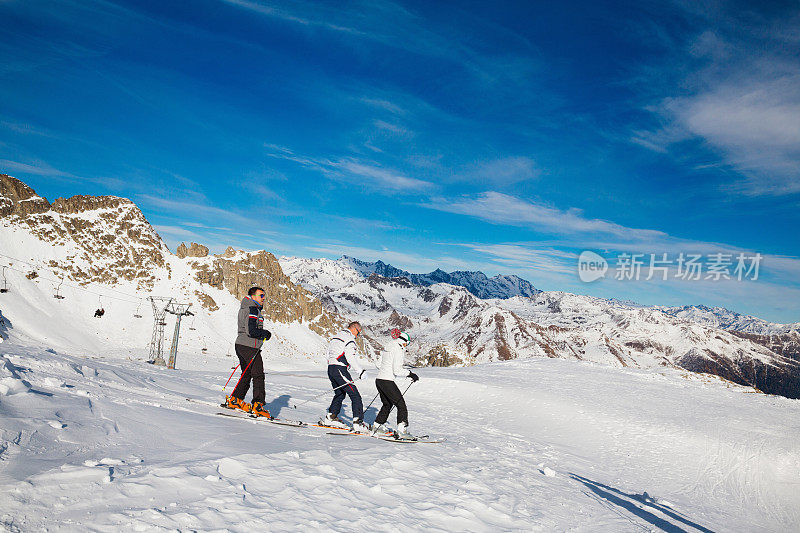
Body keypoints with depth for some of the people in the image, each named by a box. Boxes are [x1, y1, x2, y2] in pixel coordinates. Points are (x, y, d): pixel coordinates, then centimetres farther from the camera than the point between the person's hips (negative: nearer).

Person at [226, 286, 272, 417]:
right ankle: (258, 406, -10)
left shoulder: (244, 308, 18)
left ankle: (235, 400, 25)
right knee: (258, 375, -7)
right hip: (249, 346, -10)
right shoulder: (253, 309, -15)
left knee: (247, 374, 20)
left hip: (241, 344, 10)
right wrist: (265, 333, -8)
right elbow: (251, 331, -23)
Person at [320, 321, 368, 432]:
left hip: (330, 368, 9)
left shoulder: (335, 337, 19)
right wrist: (360, 372, -16)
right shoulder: (349, 339, -10)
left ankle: (330, 417, 24)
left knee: (340, 394, 23)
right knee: (355, 395, -7)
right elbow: (350, 357, -19)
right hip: (340, 370, -9)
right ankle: (358, 423, -13)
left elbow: (329, 354, 21)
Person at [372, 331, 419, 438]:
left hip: (379, 380, 9)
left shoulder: (388, 349, 15)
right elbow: (397, 371, -17)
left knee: (387, 404, 24)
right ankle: (402, 430, -11)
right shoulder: (399, 351, -11)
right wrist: (410, 374, -9)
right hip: (387, 381, -9)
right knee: (401, 404, -3)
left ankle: (377, 426, 29)